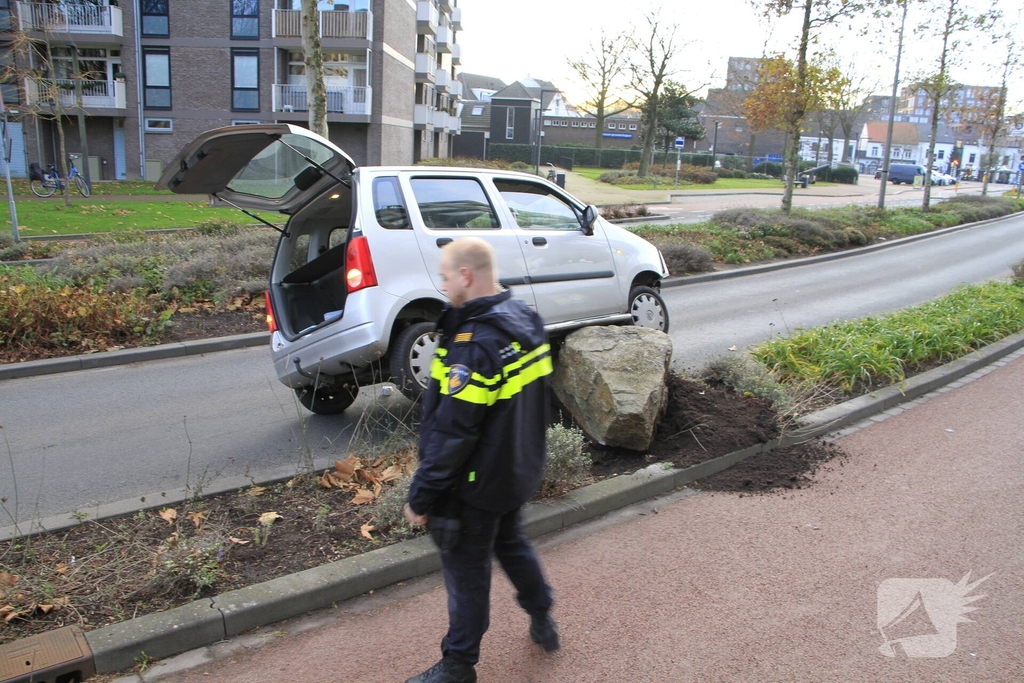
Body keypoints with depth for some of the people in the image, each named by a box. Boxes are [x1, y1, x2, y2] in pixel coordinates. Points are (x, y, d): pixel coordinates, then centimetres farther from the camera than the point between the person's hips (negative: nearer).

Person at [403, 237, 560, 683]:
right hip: (518, 474, 9)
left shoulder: (475, 344, -29)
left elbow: (452, 432, -28)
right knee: (510, 543, 29)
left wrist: (421, 496, -19)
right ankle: (543, 621, 46)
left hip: (475, 486, -8)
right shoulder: (526, 320, -1)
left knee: (467, 572, 10)